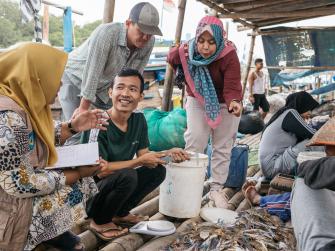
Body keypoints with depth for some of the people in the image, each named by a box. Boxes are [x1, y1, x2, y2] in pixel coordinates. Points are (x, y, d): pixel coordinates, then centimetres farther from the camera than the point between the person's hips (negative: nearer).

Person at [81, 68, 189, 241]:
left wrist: (167, 154, -16)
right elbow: (101, 170, -24)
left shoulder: (139, 120, -3)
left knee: (157, 171, -5)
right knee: (127, 175, -31)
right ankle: (99, 222, -6)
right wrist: (139, 161, -22)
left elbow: (144, 156, 3)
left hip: (114, 184, 7)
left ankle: (120, 214, 9)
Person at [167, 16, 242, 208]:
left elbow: (232, 87, -38)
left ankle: (217, 189, 16)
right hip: (198, 101, 2)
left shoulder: (229, 56, -30)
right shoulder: (187, 52, -18)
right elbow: (172, 59, 5)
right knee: (195, 139, -7)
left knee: (223, 148, 4)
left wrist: (234, 102, -58)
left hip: (224, 104, -1)